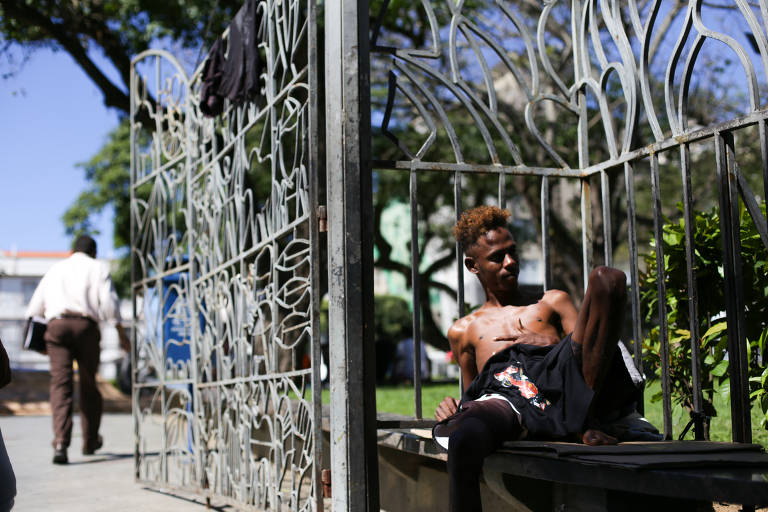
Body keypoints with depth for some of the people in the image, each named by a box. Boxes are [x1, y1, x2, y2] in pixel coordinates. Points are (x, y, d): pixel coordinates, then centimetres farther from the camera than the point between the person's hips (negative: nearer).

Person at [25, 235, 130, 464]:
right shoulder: (98, 268, 13)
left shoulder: (55, 269, 23)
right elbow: (108, 301, -1)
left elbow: (35, 306, 20)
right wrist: (121, 333, 1)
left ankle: (60, 442, -22)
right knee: (89, 384, 12)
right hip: (86, 326, -1)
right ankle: (90, 441, 24)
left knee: (60, 384, -5)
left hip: (57, 325, 1)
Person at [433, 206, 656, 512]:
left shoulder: (552, 302, 35)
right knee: (464, 438, -41)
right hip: (504, 400, -1)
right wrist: (455, 407, 9)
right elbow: (474, 395, 33)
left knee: (607, 278, -17)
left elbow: (583, 345, 21)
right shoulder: (463, 331, 35)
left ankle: (582, 418, -28)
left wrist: (545, 342, 3)